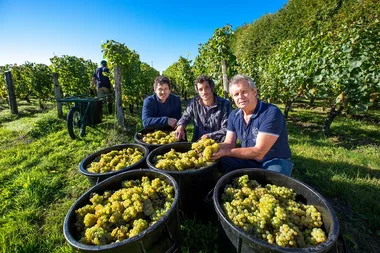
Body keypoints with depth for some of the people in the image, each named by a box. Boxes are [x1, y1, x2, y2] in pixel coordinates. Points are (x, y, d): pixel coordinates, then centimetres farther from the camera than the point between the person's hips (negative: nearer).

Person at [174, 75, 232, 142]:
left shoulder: (225, 104, -10)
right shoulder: (194, 102, 0)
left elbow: (226, 130, -12)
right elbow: (185, 117, 11)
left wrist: (208, 136, -20)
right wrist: (180, 126, -11)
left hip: (217, 144, -3)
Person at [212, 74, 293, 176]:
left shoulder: (272, 113, -25)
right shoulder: (234, 115, -3)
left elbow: (258, 152, -29)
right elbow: (229, 143, -3)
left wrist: (225, 152, -33)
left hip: (275, 161, -4)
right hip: (248, 159, 5)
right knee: (220, 162, -15)